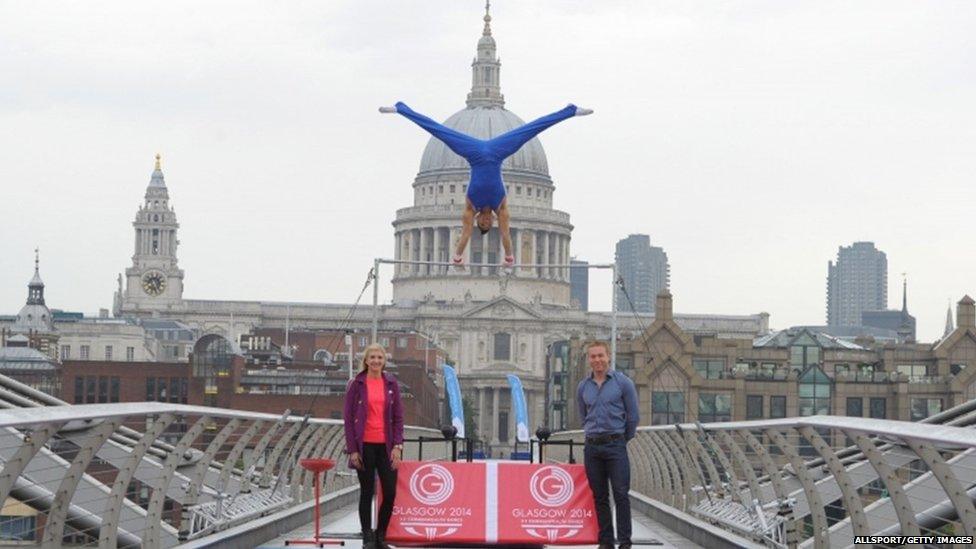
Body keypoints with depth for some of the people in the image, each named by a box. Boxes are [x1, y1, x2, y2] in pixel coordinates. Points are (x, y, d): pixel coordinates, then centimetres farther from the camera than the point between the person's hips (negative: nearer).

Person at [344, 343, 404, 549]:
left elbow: (398, 416, 8)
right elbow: (348, 417, -1)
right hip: (365, 445, -2)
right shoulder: (357, 384, -1)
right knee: (367, 492, 4)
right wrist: (352, 449, -7)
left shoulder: (391, 383, 6)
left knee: (390, 493, -1)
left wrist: (397, 445, -2)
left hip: (386, 445, 2)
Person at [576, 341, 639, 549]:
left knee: (621, 494, -7)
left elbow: (633, 416, 3)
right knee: (600, 497, 6)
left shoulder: (622, 382, -2)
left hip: (615, 444, -4)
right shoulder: (583, 387, 9)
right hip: (592, 447, 4)